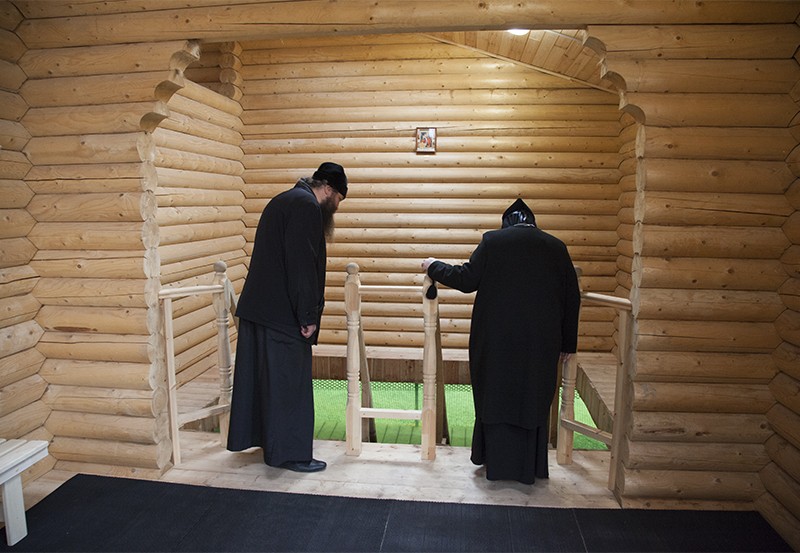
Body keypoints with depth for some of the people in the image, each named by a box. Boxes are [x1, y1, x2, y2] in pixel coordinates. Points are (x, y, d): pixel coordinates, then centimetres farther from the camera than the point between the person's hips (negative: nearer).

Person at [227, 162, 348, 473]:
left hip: (257, 307, 10)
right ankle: (289, 453, 9)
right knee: (288, 381, -1)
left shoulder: (285, 200, 18)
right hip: (283, 313, -10)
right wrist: (307, 316, -18)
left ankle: (250, 436, 32)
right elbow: (302, 265, -21)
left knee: (260, 374, 18)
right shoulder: (307, 206, -13)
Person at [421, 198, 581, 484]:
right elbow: (571, 298, 4)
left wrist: (434, 267, 11)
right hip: (541, 341, 2)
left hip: (497, 338, -1)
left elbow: (466, 279, -6)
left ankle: (497, 463, 22)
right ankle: (530, 468, 22)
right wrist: (567, 343, 11)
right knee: (533, 398, 13)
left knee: (497, 394, 12)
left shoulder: (493, 240, -3)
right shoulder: (556, 247, 4)